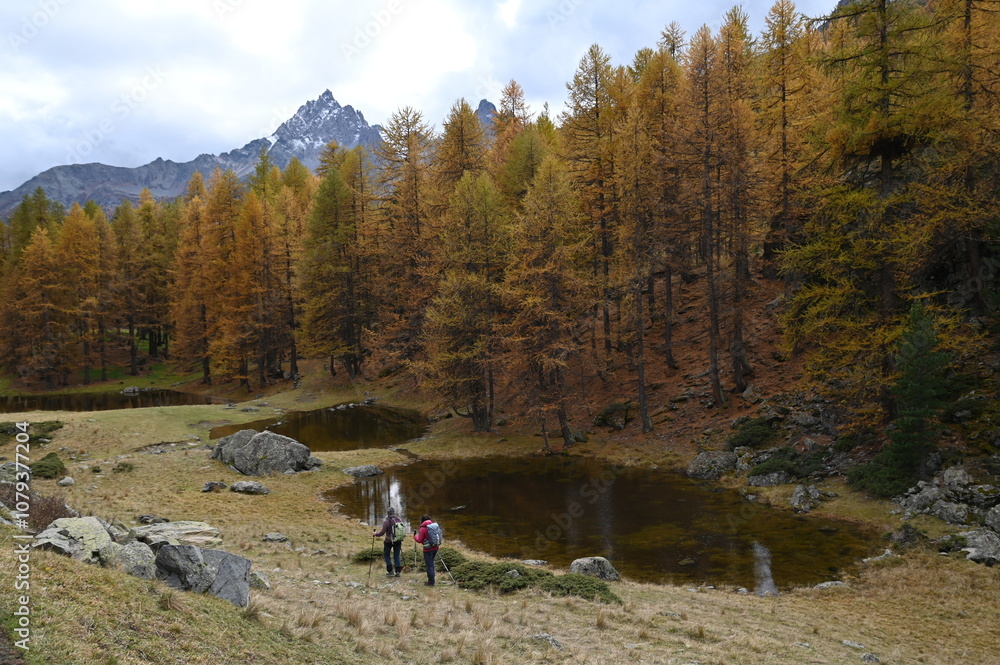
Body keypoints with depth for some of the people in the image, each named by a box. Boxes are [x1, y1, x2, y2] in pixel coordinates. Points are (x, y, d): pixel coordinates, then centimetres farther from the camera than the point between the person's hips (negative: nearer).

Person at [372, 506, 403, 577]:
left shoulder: (387, 522, -20)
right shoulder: (399, 520, -6)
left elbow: (382, 533, -19)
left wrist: (375, 534, -1)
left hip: (389, 541, -4)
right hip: (398, 541, 4)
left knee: (386, 555, 16)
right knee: (396, 556, 13)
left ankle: (390, 571, 10)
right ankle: (398, 572, 7)